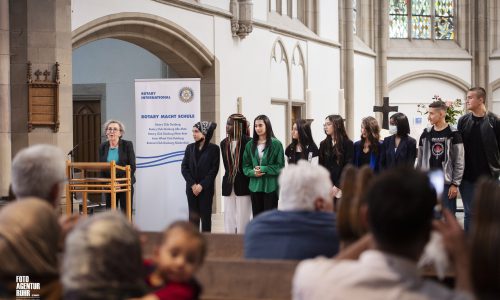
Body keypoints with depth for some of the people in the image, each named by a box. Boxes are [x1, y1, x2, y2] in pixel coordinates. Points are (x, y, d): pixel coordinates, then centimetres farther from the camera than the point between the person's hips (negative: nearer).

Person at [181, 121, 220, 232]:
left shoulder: (213, 148, -3)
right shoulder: (190, 148, 7)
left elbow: (214, 169, -7)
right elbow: (184, 167, 3)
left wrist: (202, 185, -13)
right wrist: (192, 184, -8)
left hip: (206, 188, -3)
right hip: (191, 188, 3)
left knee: (205, 216, 0)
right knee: (193, 216, 4)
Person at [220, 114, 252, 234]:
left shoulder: (248, 142, -7)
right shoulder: (224, 143, 10)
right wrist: (229, 177, 7)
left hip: (243, 185, -5)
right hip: (228, 186, 5)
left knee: (242, 220, -1)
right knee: (229, 220, 6)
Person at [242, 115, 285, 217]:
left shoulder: (276, 144, -4)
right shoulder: (250, 145, 8)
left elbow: (280, 166, -5)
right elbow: (245, 166, 11)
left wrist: (263, 169, -14)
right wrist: (253, 172, -10)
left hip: (270, 186, -4)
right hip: (255, 186, 4)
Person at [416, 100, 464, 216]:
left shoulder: (453, 134, -4)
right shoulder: (426, 134, 7)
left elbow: (459, 162, -5)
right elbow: (420, 160, 12)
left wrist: (455, 184, -10)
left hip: (447, 183, -4)